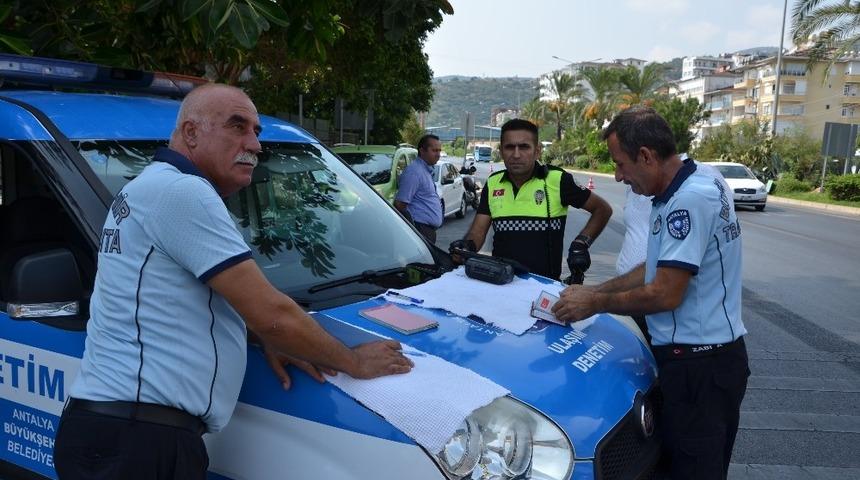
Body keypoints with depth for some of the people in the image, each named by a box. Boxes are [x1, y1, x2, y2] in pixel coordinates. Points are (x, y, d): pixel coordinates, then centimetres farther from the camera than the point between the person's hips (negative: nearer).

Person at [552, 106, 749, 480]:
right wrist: (594, 290, 13)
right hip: (701, 354, 10)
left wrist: (596, 304, -10)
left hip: (700, 363, -10)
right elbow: (657, 269, 17)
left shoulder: (690, 199, -23)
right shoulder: (678, 193, 10)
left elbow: (666, 294, -23)